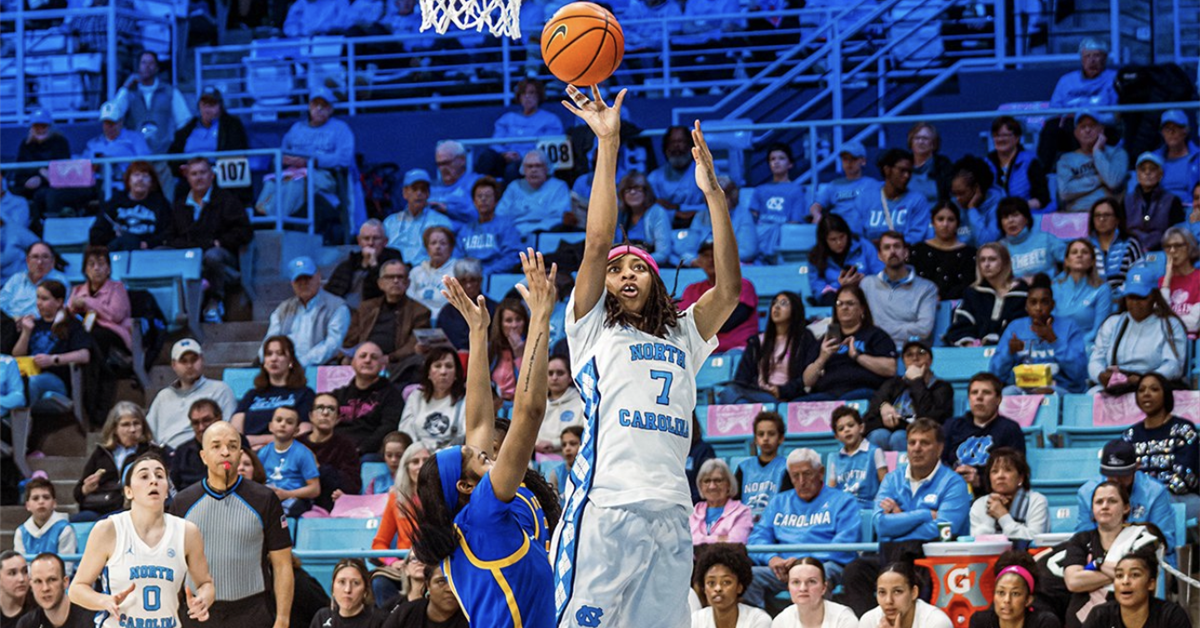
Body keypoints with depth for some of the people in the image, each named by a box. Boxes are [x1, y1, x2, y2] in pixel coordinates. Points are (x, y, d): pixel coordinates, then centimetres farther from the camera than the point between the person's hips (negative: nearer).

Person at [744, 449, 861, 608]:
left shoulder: (842, 501, 14)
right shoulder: (779, 502, 29)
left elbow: (845, 546, -1)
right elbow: (758, 537, 19)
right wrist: (772, 558, -5)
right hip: (782, 570, 4)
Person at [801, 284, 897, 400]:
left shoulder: (875, 334, 17)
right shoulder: (827, 339, 29)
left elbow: (890, 369, 0)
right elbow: (807, 381, 21)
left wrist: (857, 356, -4)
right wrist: (822, 359, 2)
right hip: (827, 393, 3)